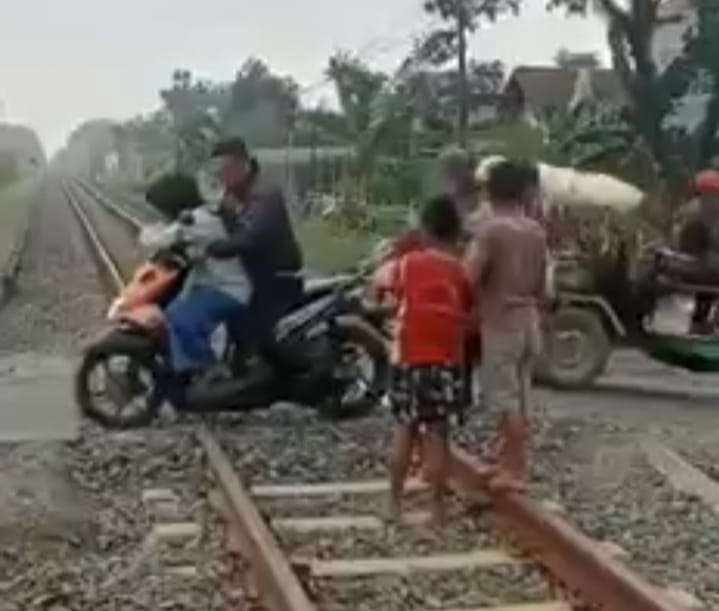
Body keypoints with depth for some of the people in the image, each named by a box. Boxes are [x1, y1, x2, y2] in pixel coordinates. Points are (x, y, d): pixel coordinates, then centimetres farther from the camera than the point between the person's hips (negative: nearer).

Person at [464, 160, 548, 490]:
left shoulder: (491, 229, -15)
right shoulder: (537, 231, 6)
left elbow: (469, 277, -22)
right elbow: (541, 284, 12)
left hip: (501, 323, -7)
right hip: (528, 321, 7)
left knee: (507, 399, -3)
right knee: (519, 397, 14)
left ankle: (514, 470, 0)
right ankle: (510, 461, 24)